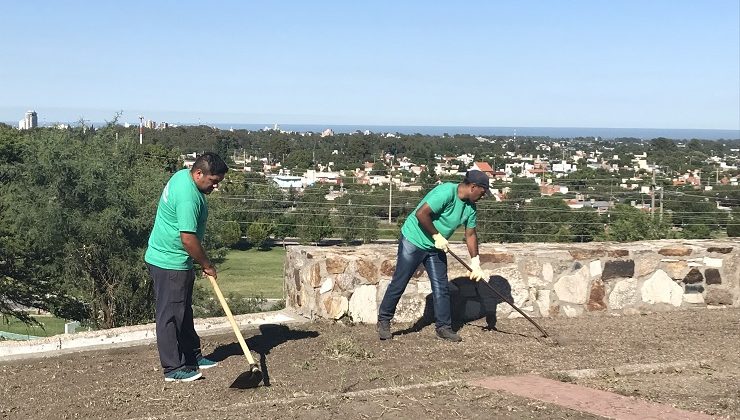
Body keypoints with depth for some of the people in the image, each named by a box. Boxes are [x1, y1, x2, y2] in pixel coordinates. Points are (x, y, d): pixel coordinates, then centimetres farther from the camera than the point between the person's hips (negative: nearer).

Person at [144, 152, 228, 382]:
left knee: (184, 312, 18)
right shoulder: (188, 197, -27)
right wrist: (207, 265, -13)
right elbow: (188, 238, -27)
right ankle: (173, 369, 5)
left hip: (174, 260, 11)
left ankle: (193, 356, 30)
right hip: (169, 263, -11)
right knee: (170, 316, -2)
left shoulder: (183, 176, 6)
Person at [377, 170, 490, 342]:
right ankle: (383, 321, 13)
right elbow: (421, 214, -30)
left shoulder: (470, 207, 1)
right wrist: (437, 236, -20)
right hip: (413, 240, -7)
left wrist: (475, 264, 3)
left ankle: (443, 327, 15)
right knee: (399, 283, -1)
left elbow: (470, 234, 8)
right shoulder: (446, 192, -26)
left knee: (441, 287, 5)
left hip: (436, 248, 8)